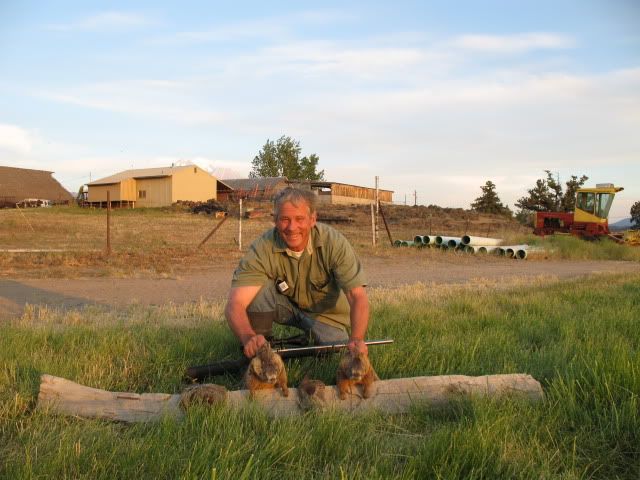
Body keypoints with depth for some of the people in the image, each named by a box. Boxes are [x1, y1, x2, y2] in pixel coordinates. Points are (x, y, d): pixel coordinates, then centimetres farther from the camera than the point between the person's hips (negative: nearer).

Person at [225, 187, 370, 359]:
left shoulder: (335, 243, -27)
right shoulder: (263, 248, -27)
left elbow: (358, 297, -31)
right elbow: (235, 304, -35)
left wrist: (357, 340, -50)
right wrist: (248, 338, -57)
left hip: (326, 312, 1)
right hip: (285, 305, 0)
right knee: (259, 287, -30)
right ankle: (257, 354, -8)